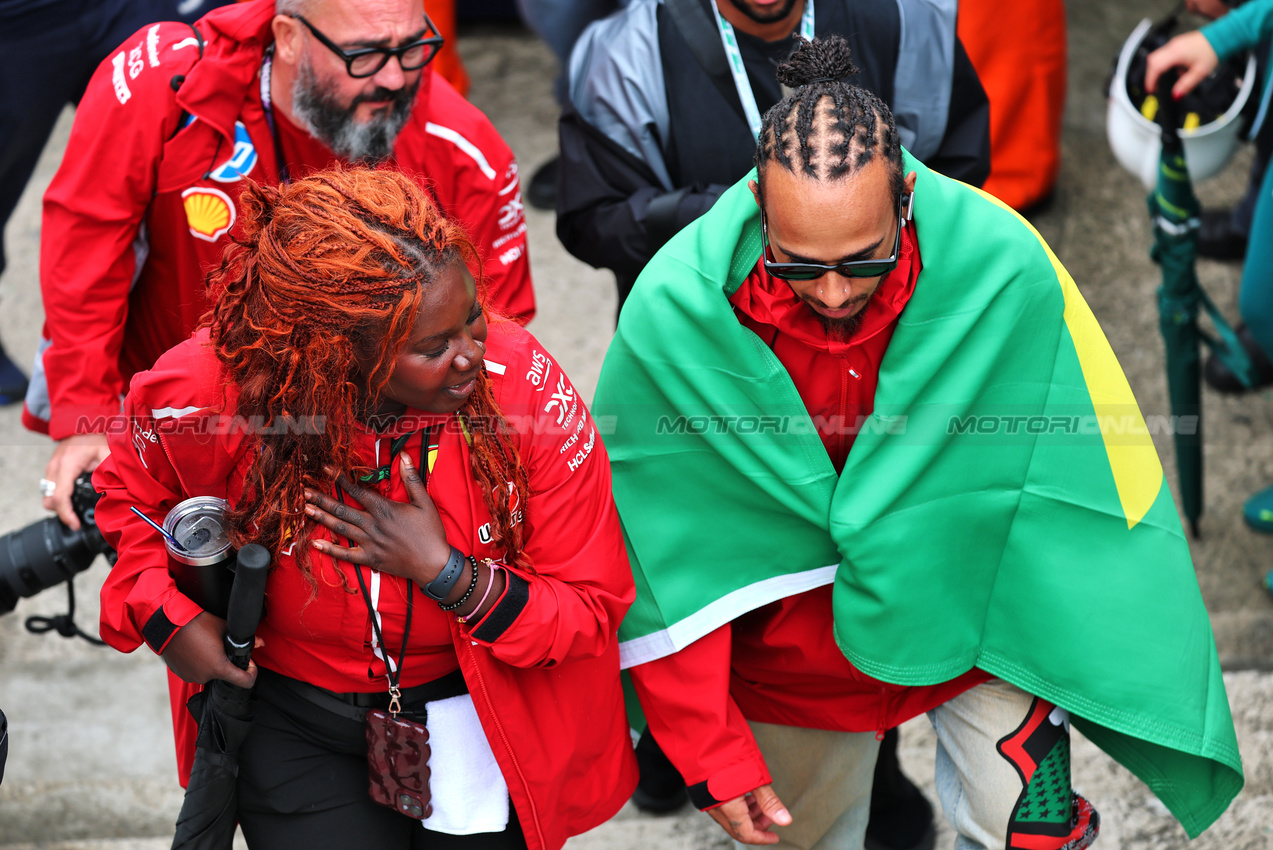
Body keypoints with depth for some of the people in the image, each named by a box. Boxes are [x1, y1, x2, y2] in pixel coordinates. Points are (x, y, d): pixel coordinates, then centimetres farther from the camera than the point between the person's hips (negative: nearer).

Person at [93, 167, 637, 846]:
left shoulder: (525, 386, -23)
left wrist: (447, 574, -27)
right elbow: (130, 488, 4)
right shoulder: (220, 389, -22)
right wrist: (165, 617, -11)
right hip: (297, 724, 0)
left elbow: (592, 606, -14)